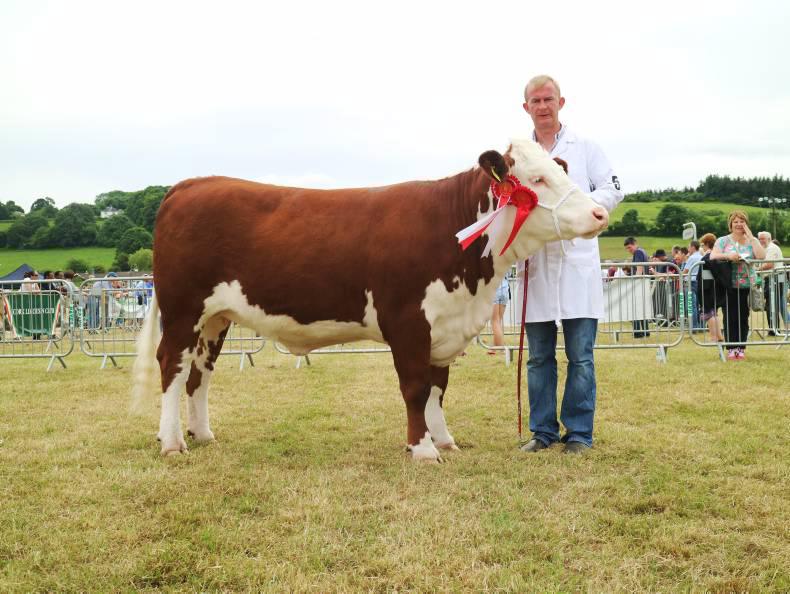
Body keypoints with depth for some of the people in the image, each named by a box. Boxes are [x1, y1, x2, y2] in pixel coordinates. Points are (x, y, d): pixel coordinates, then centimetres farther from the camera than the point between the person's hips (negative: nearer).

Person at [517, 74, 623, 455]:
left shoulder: (585, 147, 12)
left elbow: (611, 190, 6)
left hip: (577, 261, -2)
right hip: (534, 262, 2)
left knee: (580, 355, -2)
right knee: (539, 356, 5)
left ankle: (579, 433, 6)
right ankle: (542, 431, 14)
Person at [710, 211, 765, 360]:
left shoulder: (752, 241, 10)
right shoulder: (723, 241, 4)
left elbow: (761, 256, -7)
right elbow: (712, 256, -9)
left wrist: (750, 237, -7)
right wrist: (727, 255, -26)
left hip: (747, 285, 2)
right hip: (729, 285, -1)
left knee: (743, 317, 1)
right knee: (730, 317, -2)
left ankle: (741, 348, 8)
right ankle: (731, 349, 2)